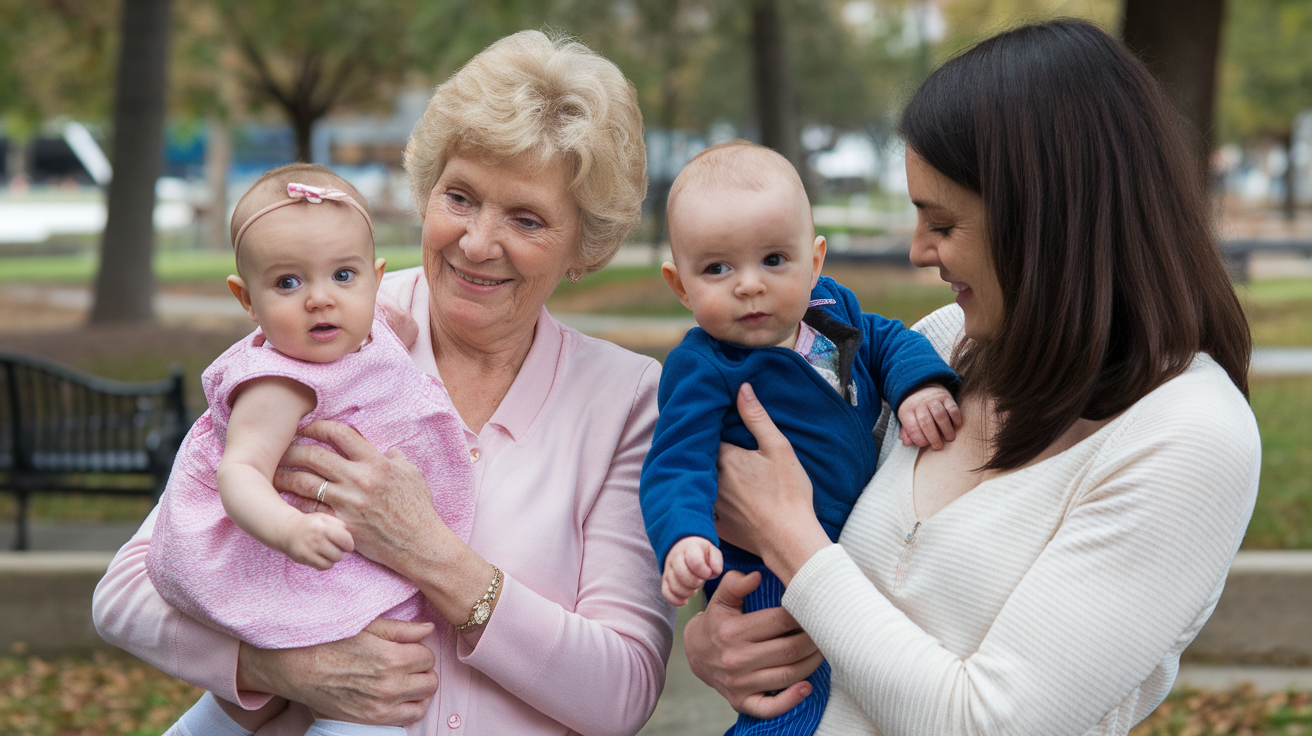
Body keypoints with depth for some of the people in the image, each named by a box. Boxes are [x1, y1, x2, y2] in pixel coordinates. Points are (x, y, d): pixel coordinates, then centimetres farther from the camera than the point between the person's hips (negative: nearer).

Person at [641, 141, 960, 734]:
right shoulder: (701, 368, -18)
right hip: (771, 584, -7)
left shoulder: (831, 308, 3)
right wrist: (684, 540, -42)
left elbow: (887, 340, 17)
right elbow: (676, 466, -23)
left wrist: (922, 385, -4)